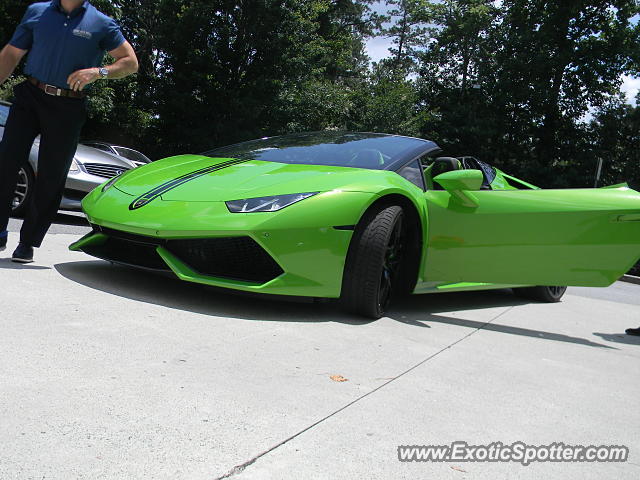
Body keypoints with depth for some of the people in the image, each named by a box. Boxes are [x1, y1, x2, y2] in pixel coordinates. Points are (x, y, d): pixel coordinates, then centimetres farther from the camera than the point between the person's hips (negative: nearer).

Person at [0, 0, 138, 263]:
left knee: (51, 178, 0)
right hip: (30, 96, 2)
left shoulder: (102, 24, 3)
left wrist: (99, 71, -13)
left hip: (68, 109, -2)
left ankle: (28, 242, 12)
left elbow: (131, 62, 3)